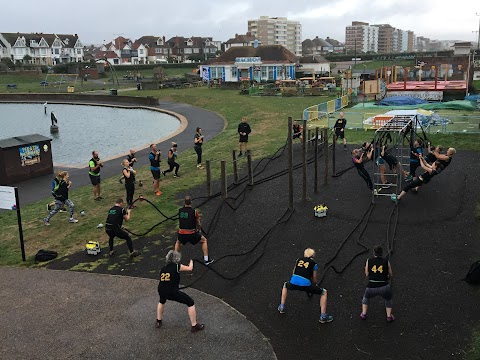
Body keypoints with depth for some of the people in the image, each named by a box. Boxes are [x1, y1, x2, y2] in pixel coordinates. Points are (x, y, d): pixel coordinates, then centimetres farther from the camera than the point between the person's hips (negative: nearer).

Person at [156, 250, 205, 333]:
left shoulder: (162, 269, 15)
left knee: (162, 301, 41)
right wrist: (191, 262, 32)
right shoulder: (177, 266, 1)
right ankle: (194, 326, 14)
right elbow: (190, 268, 11)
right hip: (173, 292, -5)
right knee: (191, 303, 10)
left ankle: (158, 322, 46)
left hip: (161, 291, 5)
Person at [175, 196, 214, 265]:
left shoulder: (180, 210, 4)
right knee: (204, 240, 21)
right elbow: (198, 223, 9)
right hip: (191, 234, -3)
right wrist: (199, 230, 29)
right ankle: (206, 259, 19)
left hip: (181, 234, 3)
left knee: (178, 242, 37)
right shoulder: (194, 211, -5)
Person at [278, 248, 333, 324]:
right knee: (324, 292, 19)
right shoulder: (314, 264, 14)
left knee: (285, 285, 40)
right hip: (305, 285, -3)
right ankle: (323, 317, 15)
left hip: (293, 283, 3)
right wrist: (314, 286, 40)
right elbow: (314, 279, 17)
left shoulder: (298, 260, 23)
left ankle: (282, 308, 38)